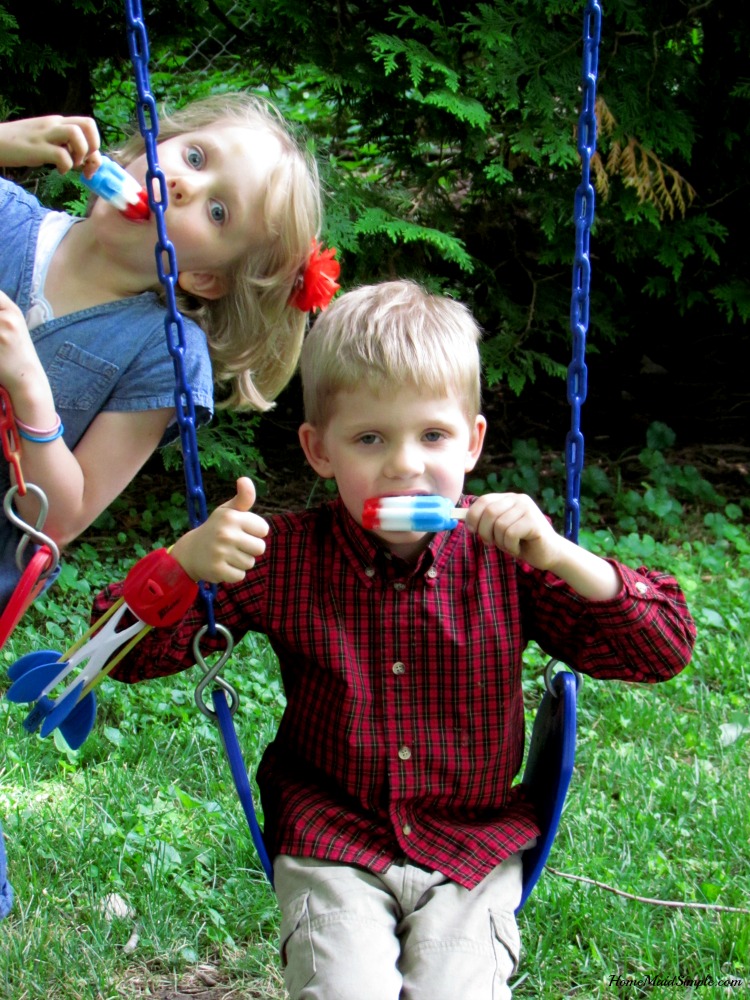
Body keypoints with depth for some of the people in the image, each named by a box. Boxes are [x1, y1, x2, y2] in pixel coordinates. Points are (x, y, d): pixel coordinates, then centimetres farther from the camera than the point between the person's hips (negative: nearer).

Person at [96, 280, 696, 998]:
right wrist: (184, 563, -25)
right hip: (332, 840, 0)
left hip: (475, 842, 1)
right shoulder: (283, 560, -7)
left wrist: (559, 557, -24)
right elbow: (129, 652, -5)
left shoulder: (505, 558, -7)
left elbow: (666, 646, -9)